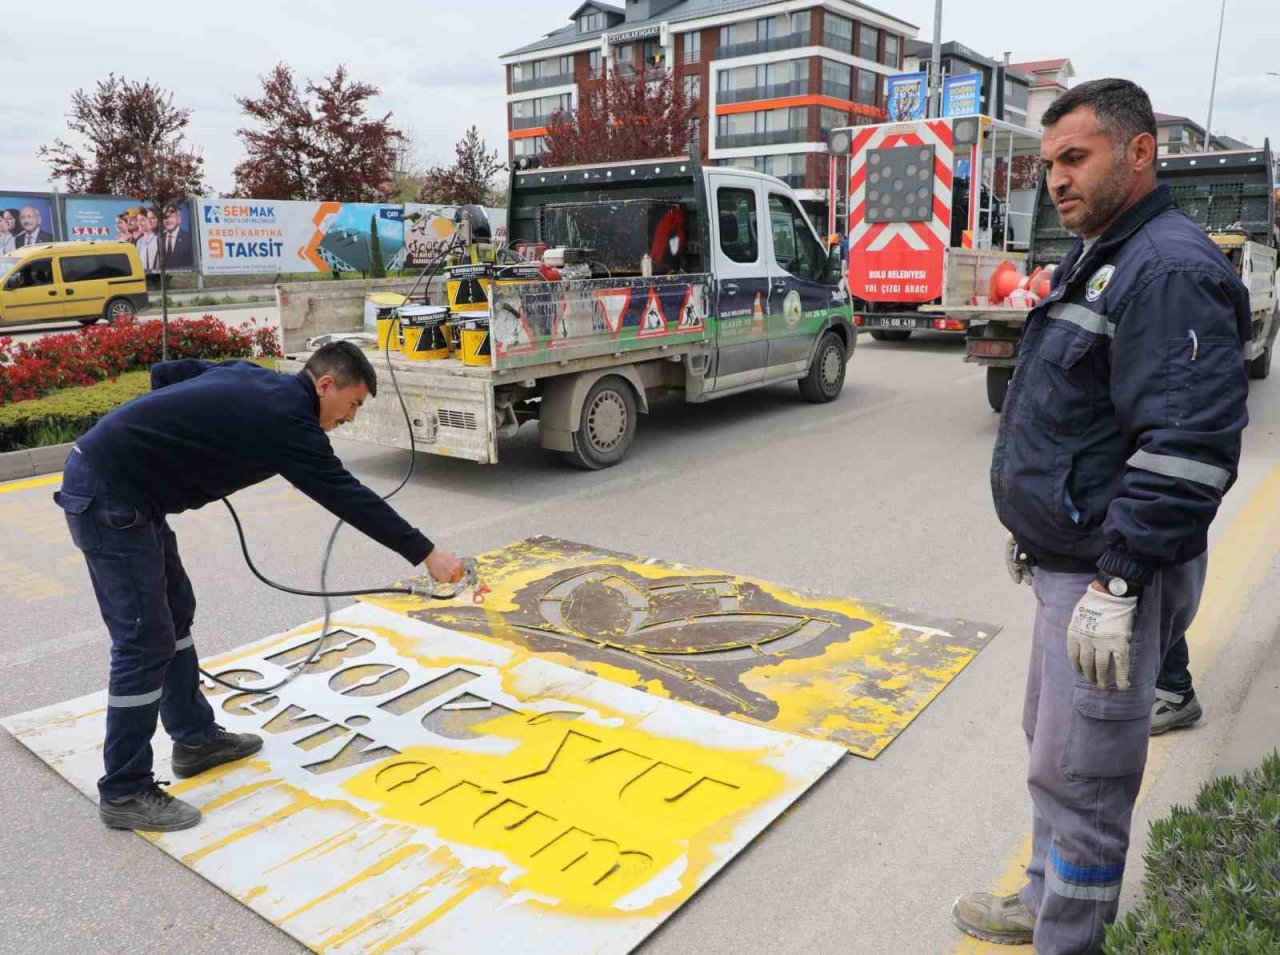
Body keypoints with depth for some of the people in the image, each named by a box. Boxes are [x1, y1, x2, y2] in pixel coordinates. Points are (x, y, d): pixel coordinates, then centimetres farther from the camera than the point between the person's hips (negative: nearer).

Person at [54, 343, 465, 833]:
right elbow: (349, 498, -15)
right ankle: (124, 793, 7)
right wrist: (427, 554, -12)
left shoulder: (253, 379, 11)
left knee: (175, 611, 17)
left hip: (105, 470, 11)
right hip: (108, 494, -11)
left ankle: (195, 738, 30)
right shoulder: (286, 417, -15)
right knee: (146, 641, -6)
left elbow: (163, 373, 20)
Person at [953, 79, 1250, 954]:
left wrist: (1116, 584, -27)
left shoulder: (1170, 269, -19)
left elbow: (1188, 448, -27)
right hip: (1066, 563, 10)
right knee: (1053, 745, 23)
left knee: (1079, 775, 1)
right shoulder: (1101, 260, 14)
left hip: (1109, 581, -10)